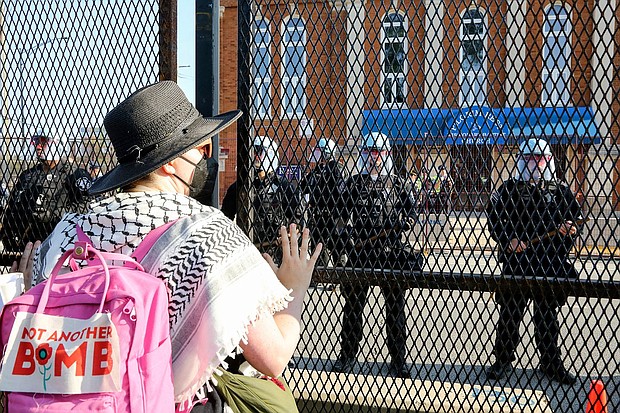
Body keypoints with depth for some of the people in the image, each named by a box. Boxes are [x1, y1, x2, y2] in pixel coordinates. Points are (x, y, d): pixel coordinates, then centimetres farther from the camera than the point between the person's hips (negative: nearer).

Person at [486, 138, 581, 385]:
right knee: (510, 313, 5)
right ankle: (503, 361, 17)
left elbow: (576, 219, 13)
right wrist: (507, 240, -14)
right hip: (516, 261, -1)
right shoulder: (509, 189, 2)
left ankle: (551, 363, 20)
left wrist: (571, 230, -9)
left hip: (550, 263, 2)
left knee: (547, 316, 10)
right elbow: (493, 220, 1)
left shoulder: (560, 192, 7)